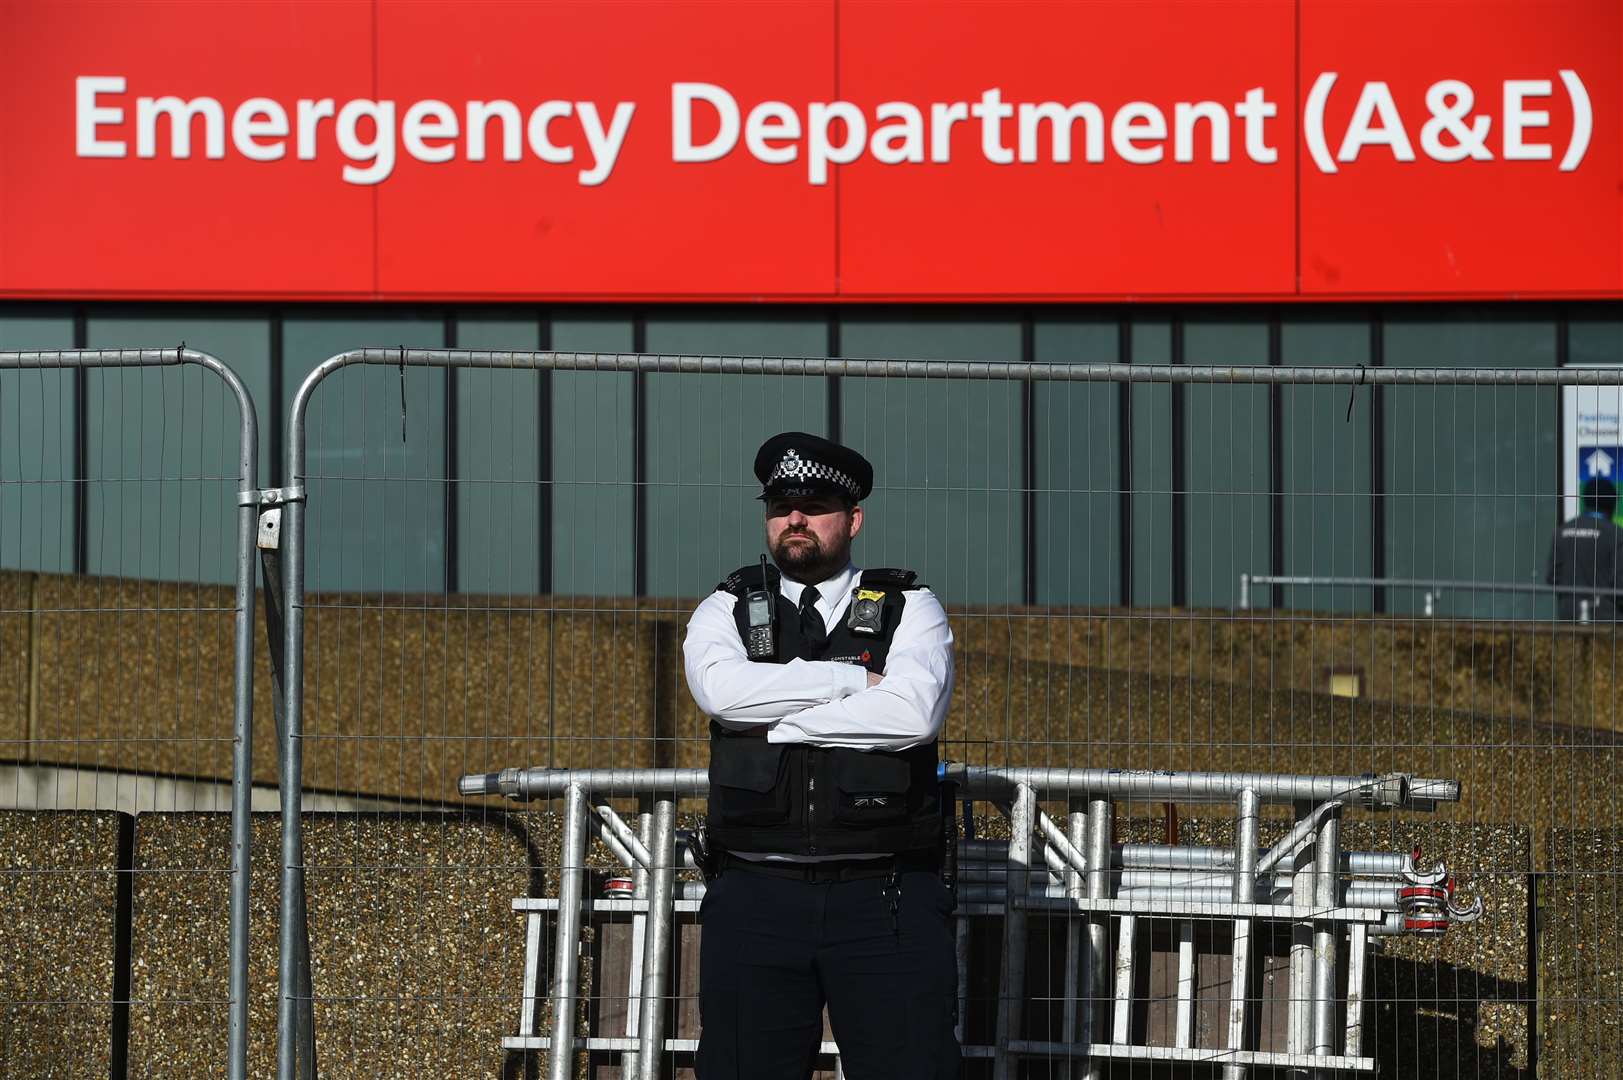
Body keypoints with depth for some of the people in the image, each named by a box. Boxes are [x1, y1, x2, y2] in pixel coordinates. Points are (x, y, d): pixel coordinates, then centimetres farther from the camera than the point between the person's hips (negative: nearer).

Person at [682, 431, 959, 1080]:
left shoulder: (910, 609, 9)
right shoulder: (726, 611, 13)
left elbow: (914, 712, -11)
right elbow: (722, 688, -11)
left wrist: (775, 722, -7)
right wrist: (859, 677, -7)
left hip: (885, 900, -1)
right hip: (756, 898, 1)